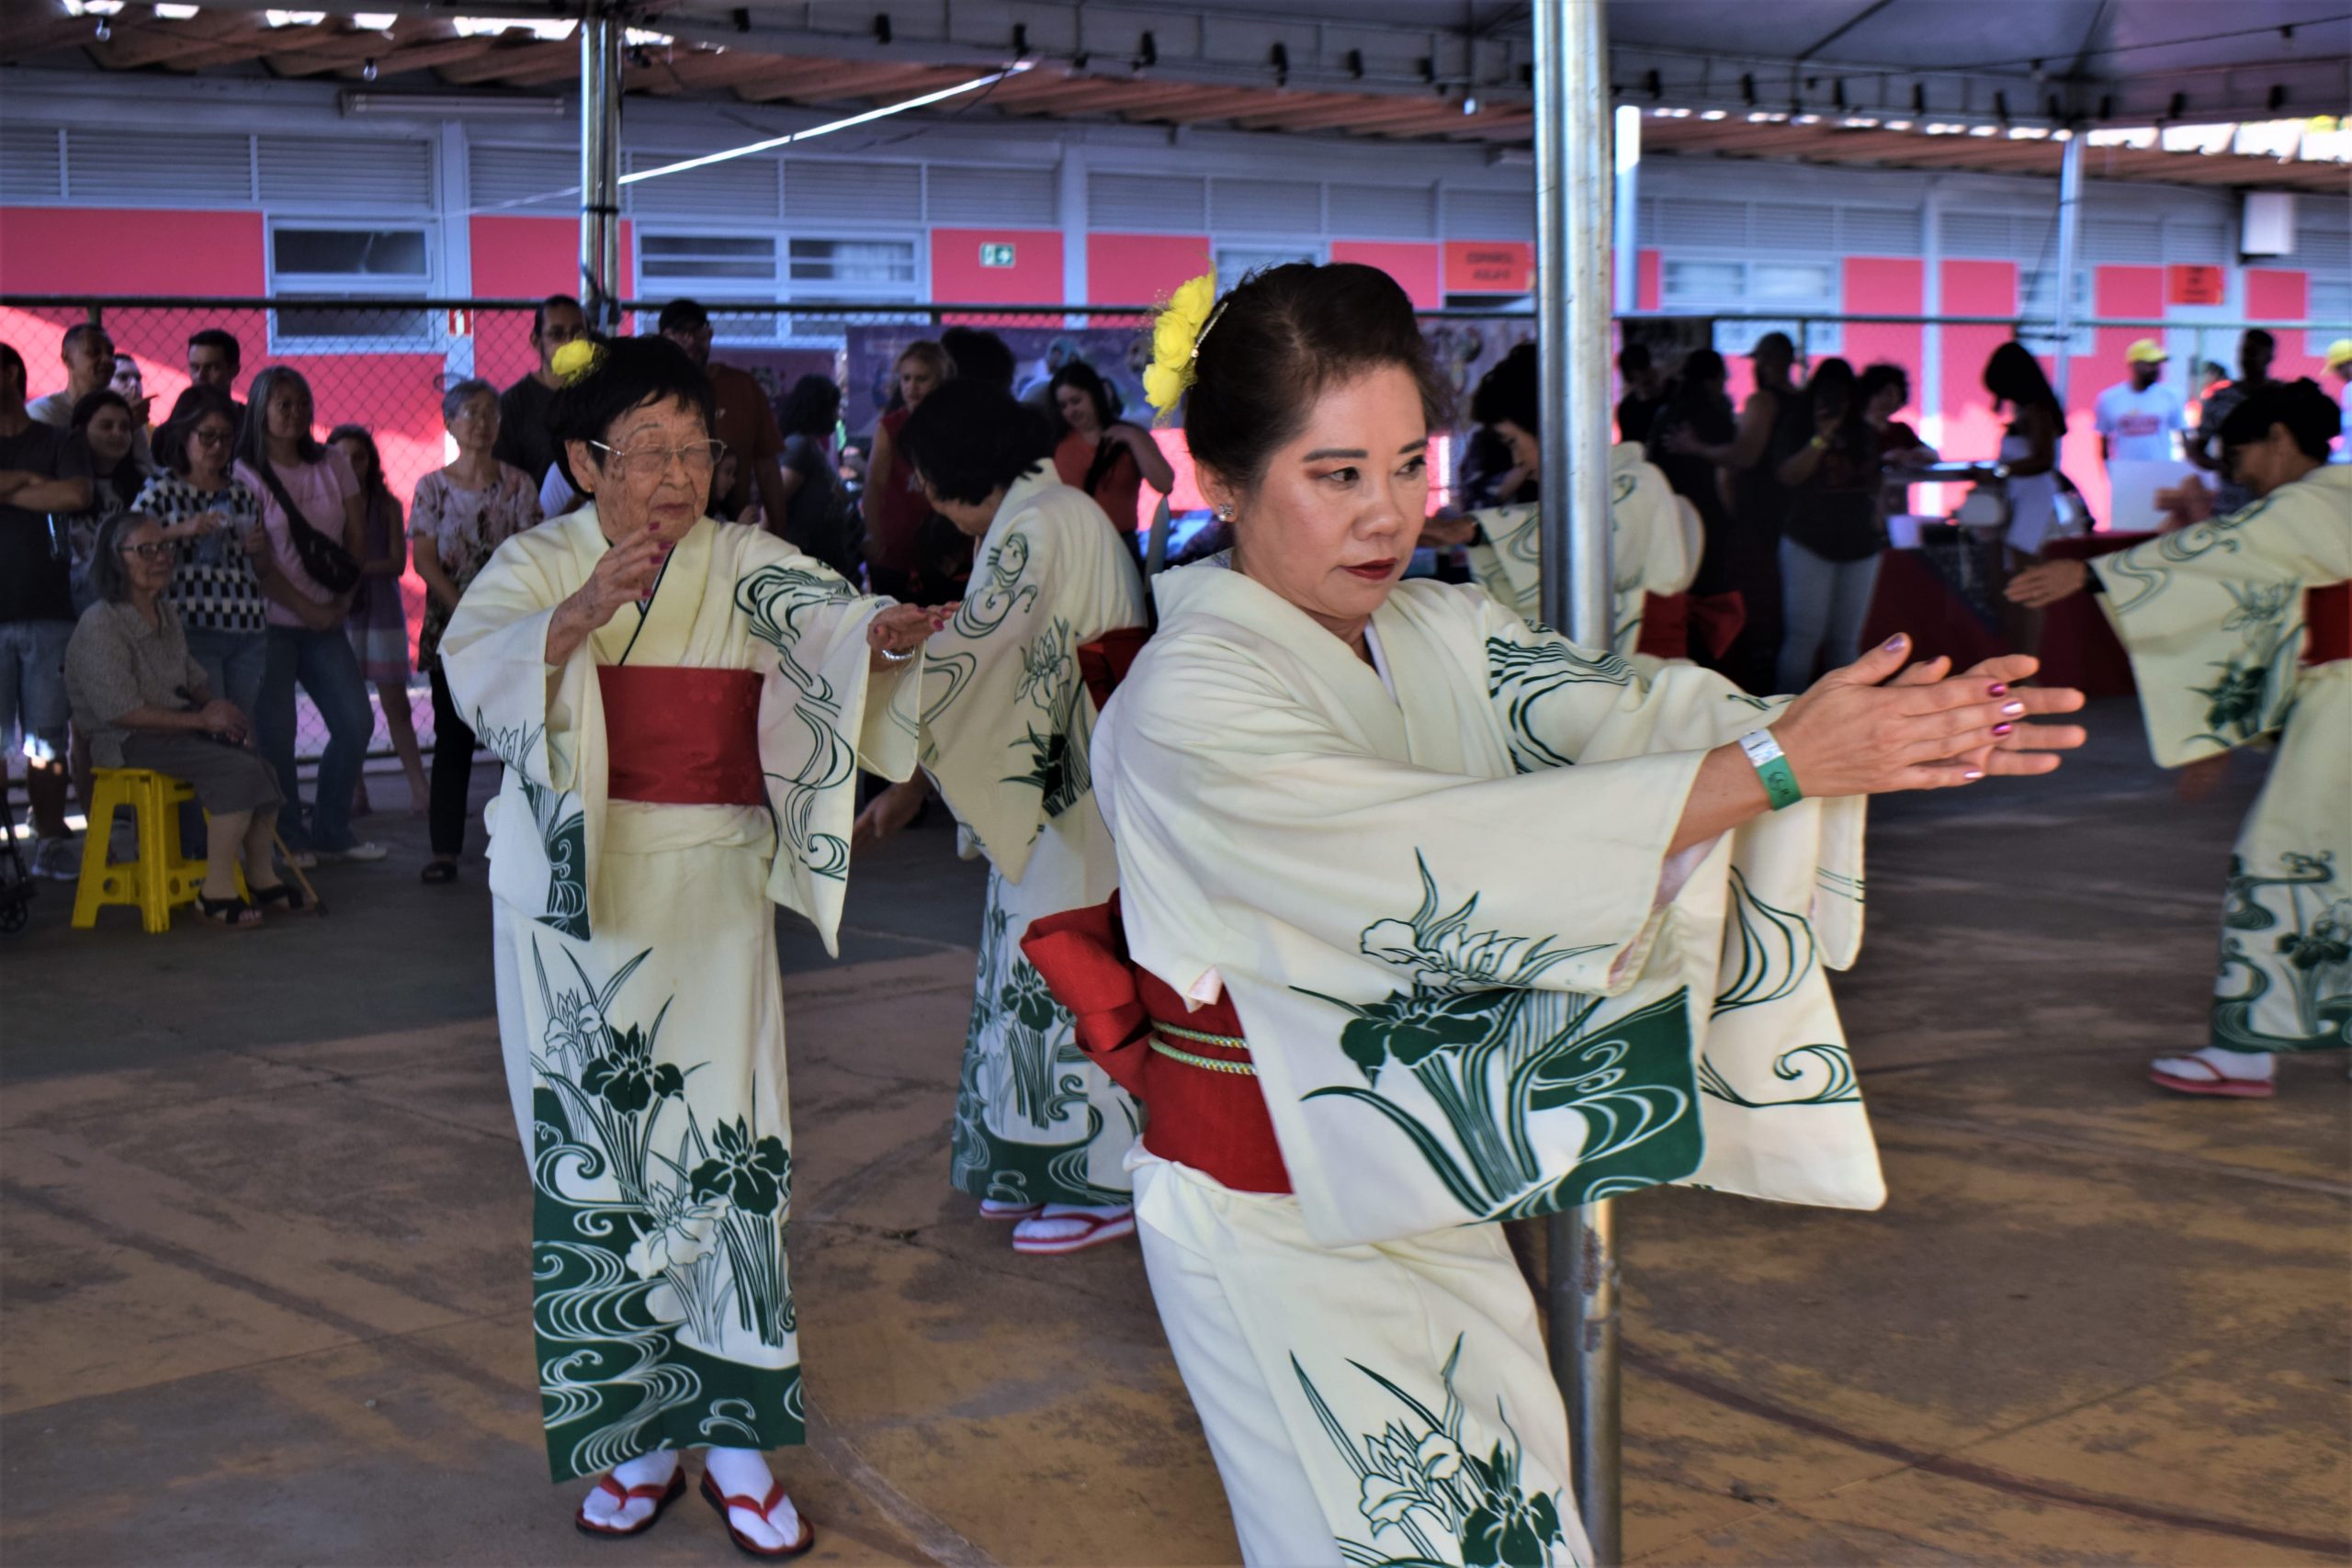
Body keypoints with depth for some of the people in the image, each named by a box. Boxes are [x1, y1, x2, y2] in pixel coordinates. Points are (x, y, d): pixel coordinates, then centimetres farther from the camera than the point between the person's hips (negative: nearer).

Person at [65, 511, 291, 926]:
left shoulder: (164, 612, 13)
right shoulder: (100, 624, -14)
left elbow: (192, 678, 22)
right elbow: (121, 711, -20)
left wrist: (215, 706, -2)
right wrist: (200, 721, -18)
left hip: (178, 725, 8)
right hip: (125, 741, -8)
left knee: (266, 753, -13)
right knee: (239, 768, -27)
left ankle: (261, 876, -1)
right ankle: (216, 892, -21)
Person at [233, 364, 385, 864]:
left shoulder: (333, 465, 10)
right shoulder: (245, 474, -4)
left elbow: (357, 537, 8)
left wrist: (342, 601, -5)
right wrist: (306, 609, -13)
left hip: (326, 621, 5)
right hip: (271, 621, -5)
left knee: (356, 722, 1)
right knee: (275, 734, -5)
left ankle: (331, 832, 14)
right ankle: (289, 838, 8)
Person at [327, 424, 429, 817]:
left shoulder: (387, 505, 3)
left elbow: (397, 563, -3)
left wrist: (358, 567, -17)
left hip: (382, 612, 0)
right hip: (338, 614, 0)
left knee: (395, 705, 0)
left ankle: (419, 790, 0)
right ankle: (356, 793, 8)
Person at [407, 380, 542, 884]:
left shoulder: (517, 484, 6)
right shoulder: (433, 487, 5)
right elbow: (425, 560, -1)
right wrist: (465, 610, -12)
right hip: (450, 629, 0)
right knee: (453, 738, 0)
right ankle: (445, 849, 3)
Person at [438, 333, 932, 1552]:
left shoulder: (748, 568, 4)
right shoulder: (535, 566, 1)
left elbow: (828, 627, -15)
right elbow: (476, 677, -17)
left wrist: (883, 637, -37)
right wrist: (579, 613, -34)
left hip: (711, 899, 1)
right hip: (577, 897, 0)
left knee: (726, 1146, -1)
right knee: (597, 1151, 5)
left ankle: (732, 1437, 9)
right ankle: (632, 1433, 17)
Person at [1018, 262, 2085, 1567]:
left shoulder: (1442, 635, 2)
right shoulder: (1187, 705, -20)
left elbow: (1632, 714, -13)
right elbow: (1451, 858, -30)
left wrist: (1893, 731, -30)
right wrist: (1775, 764, -33)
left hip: (1435, 1203, 7)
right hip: (1276, 1226, -6)